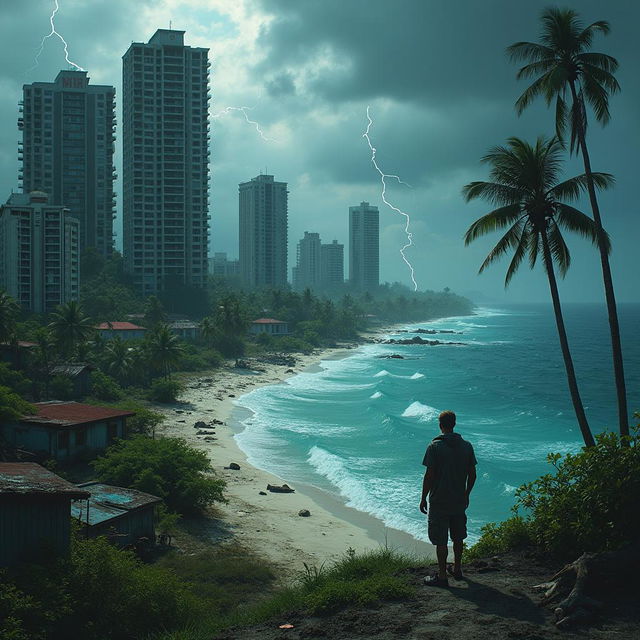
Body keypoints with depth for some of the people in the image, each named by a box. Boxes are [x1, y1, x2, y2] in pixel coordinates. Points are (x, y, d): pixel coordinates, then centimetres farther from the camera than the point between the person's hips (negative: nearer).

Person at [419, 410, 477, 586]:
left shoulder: (435, 446, -13)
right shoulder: (467, 446, 1)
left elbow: (429, 475, -14)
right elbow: (472, 474, 5)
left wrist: (423, 499, -5)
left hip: (439, 501, -5)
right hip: (459, 501, 5)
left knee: (441, 540, 2)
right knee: (458, 537, 19)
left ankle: (442, 576, 6)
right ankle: (457, 569, 32)